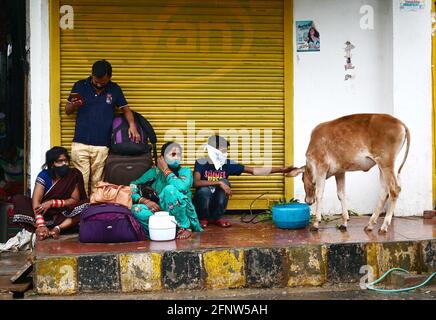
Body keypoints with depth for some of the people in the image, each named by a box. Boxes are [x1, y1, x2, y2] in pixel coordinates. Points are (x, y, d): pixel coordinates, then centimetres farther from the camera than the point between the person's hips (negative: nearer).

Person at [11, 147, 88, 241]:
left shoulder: (73, 176, -8)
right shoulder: (44, 175, -12)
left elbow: (75, 200, -10)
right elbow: (36, 201, -23)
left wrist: (52, 203, -24)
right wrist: (41, 225, -37)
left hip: (64, 214, 1)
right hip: (44, 212, 0)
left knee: (86, 205, -26)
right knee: (18, 199, -22)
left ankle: (57, 228, -38)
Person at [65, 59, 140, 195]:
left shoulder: (114, 89, 6)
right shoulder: (80, 86, 4)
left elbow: (125, 108, 15)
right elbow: (67, 110, 11)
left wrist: (132, 124, -4)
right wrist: (74, 105, -12)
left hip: (102, 145, 0)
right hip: (80, 143, 0)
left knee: (97, 183, 0)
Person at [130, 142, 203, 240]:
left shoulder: (185, 171, -2)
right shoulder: (155, 172, 5)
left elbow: (182, 187, -25)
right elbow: (132, 187, -1)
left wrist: (166, 170, -11)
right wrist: (145, 201, -20)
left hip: (183, 216, -2)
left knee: (169, 189, -30)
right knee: (136, 209, -25)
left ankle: (185, 228, -15)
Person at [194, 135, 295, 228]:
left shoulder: (227, 164, -9)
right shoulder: (201, 163, -15)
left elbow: (253, 170, -10)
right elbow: (196, 182, -31)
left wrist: (282, 170, -15)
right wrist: (219, 183, -39)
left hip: (217, 204, 3)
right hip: (202, 203, -2)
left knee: (225, 182, -23)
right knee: (204, 189, -33)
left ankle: (216, 217, -6)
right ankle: (203, 218, -4)